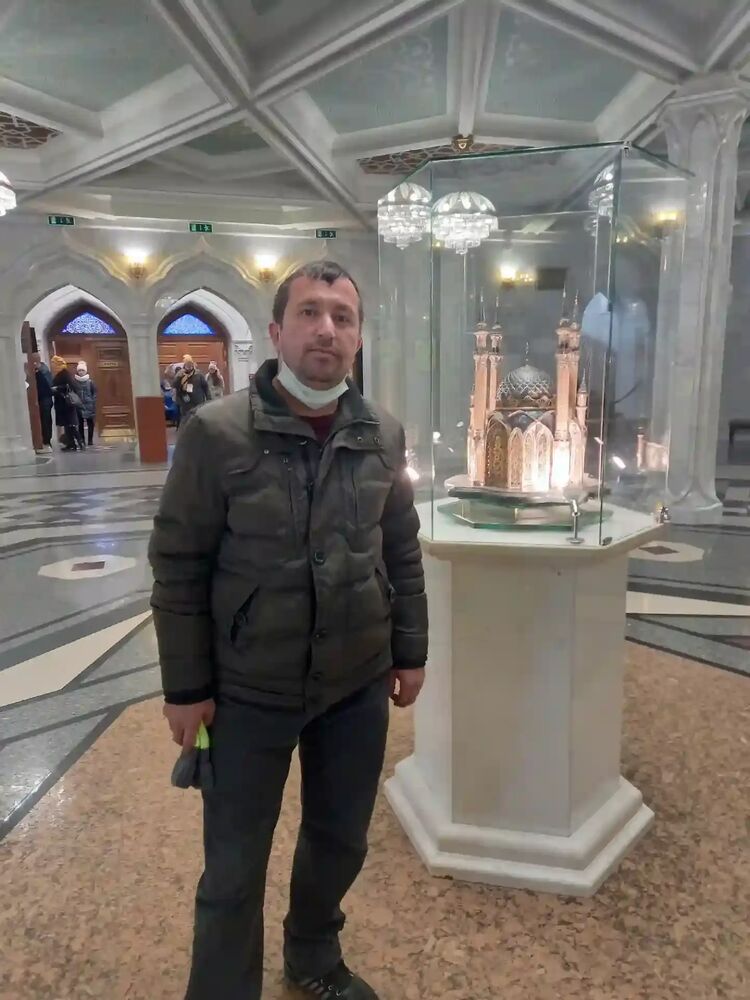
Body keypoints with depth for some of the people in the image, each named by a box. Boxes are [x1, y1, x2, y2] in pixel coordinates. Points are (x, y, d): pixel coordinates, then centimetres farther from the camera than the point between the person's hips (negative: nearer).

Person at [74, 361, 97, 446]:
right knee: (80, 424, 2)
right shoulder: (74, 382, 1)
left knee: (90, 423, 1)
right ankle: (81, 439, 9)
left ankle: (90, 440, 9)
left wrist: (93, 403, -7)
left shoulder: (90, 381, -1)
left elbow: (94, 393, 0)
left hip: (89, 406, -1)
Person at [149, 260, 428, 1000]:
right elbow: (177, 567, -9)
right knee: (233, 870, 12)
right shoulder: (217, 432, -14)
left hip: (358, 686, 4)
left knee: (341, 841, 22)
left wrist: (410, 651, 8)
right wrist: (185, 686, -7)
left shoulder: (382, 435, -1)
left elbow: (403, 553, 6)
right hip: (249, 692, -4)